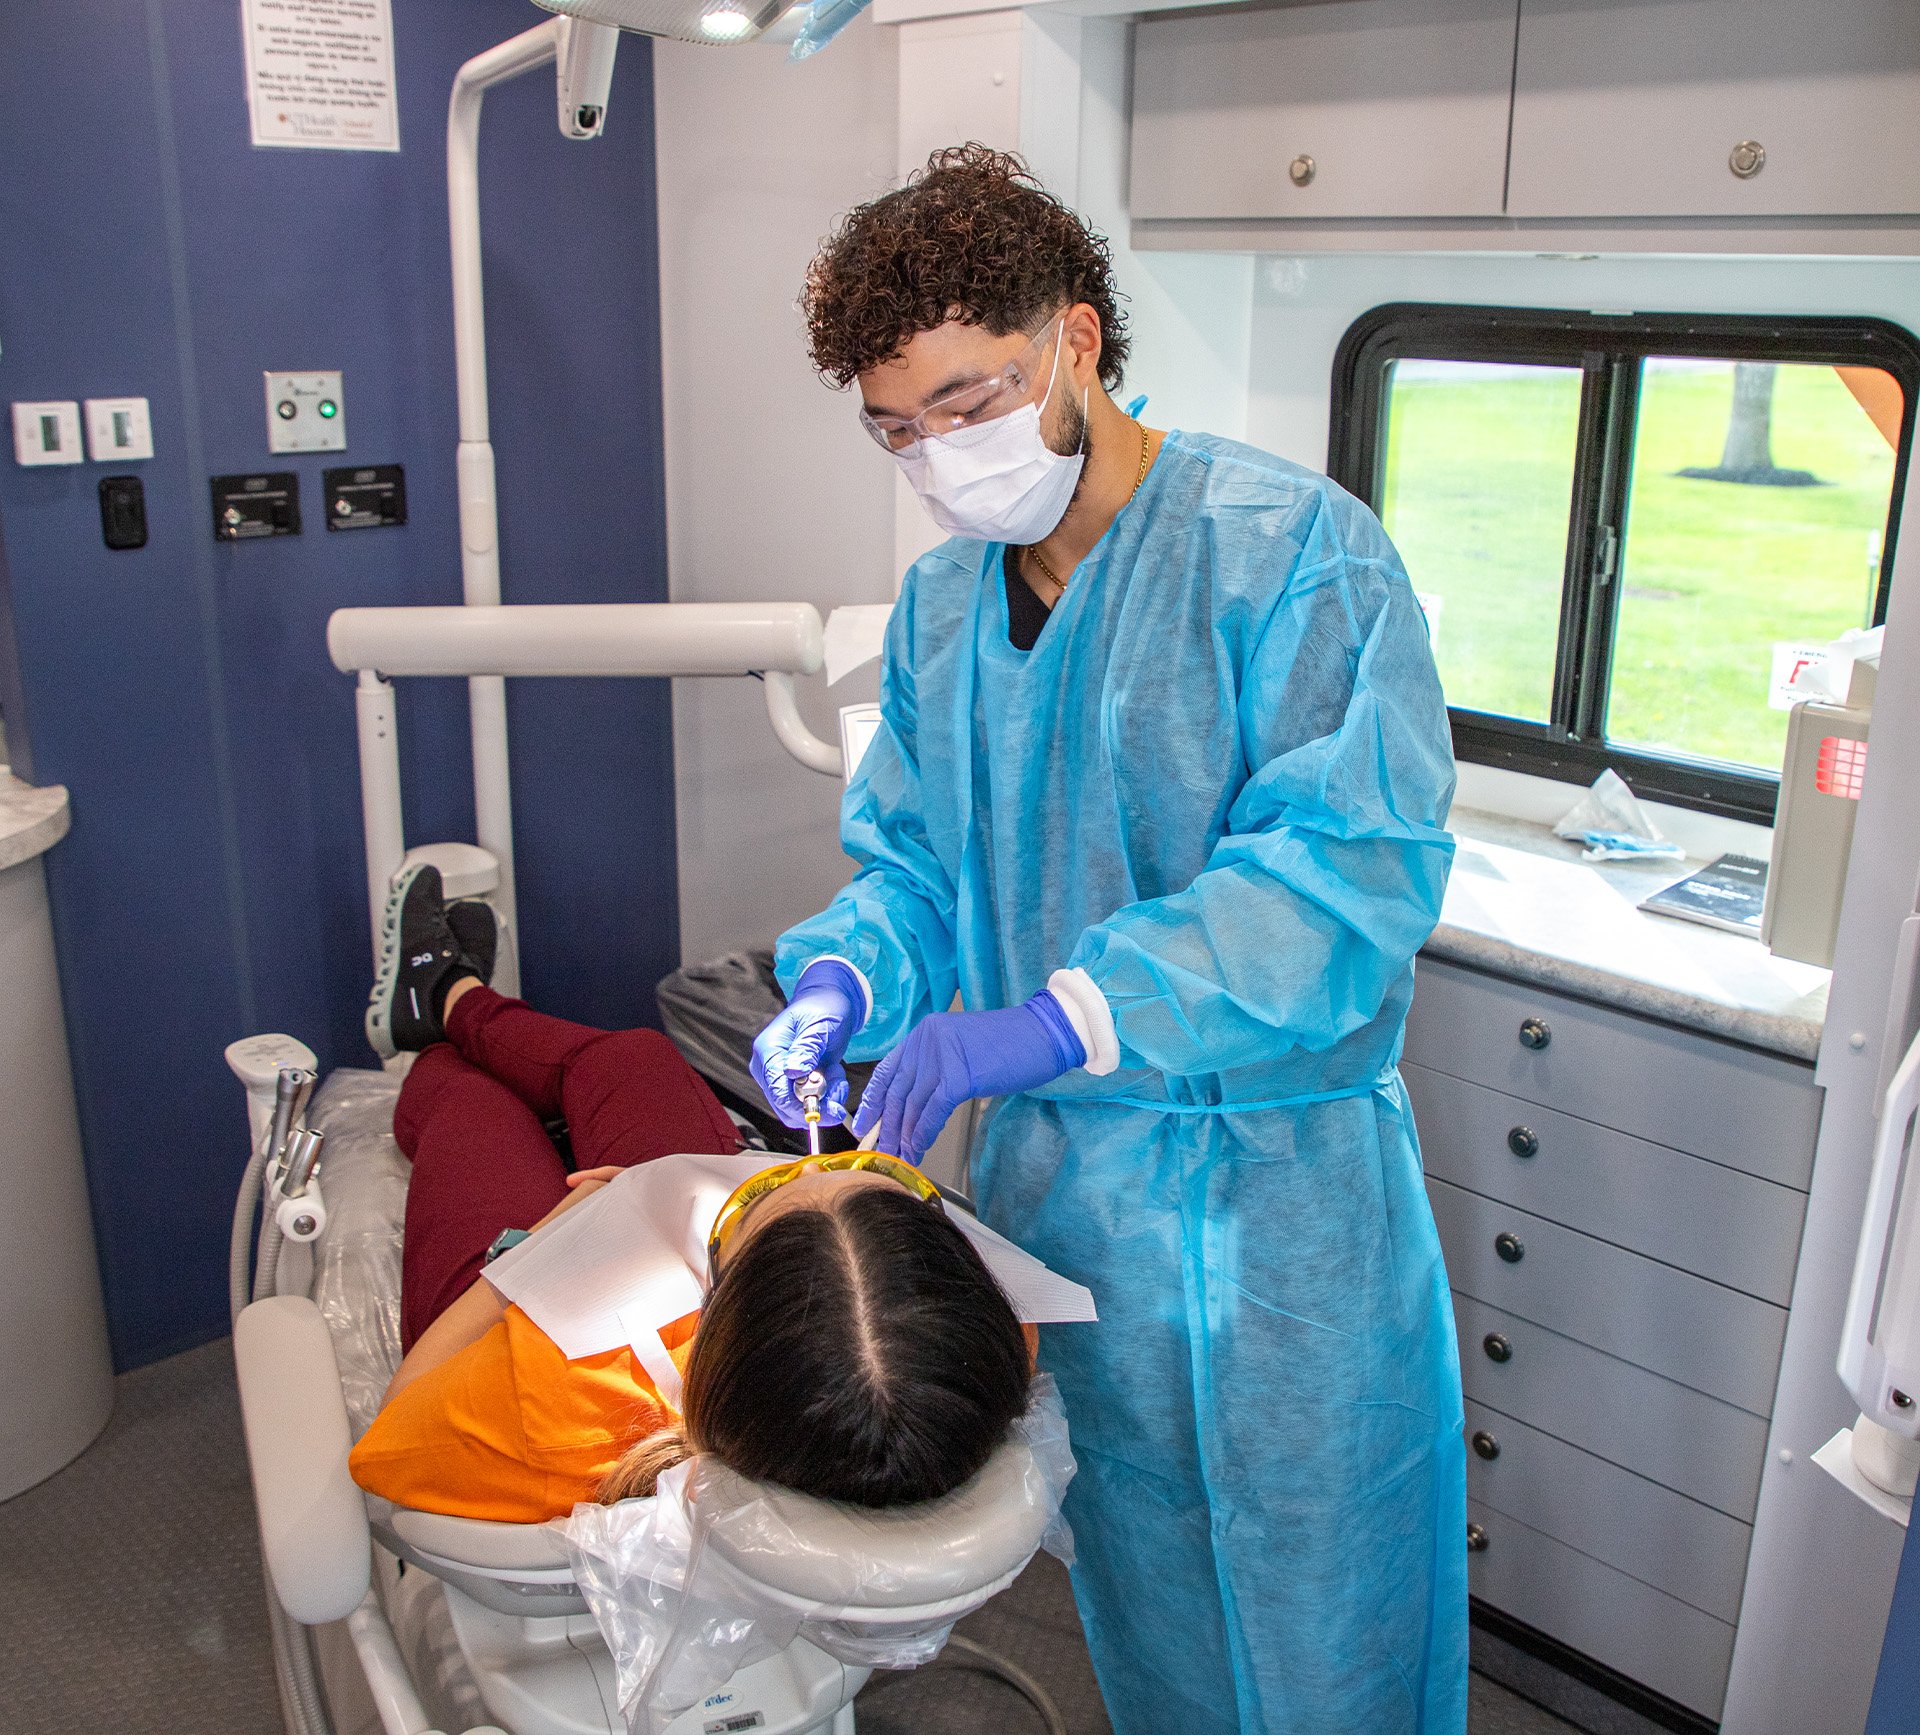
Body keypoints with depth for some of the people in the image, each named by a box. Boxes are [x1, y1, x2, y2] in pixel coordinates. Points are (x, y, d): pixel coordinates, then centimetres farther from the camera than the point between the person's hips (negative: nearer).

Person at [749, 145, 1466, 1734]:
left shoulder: (1293, 552, -16)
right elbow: (911, 859, 12)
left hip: (1273, 1199, -5)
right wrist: (849, 976, -10)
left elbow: (1349, 871, -26)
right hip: (1048, 1183, 6)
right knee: (1133, 1595, 24)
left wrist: (1057, 1018, -34)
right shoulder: (938, 604, 6)